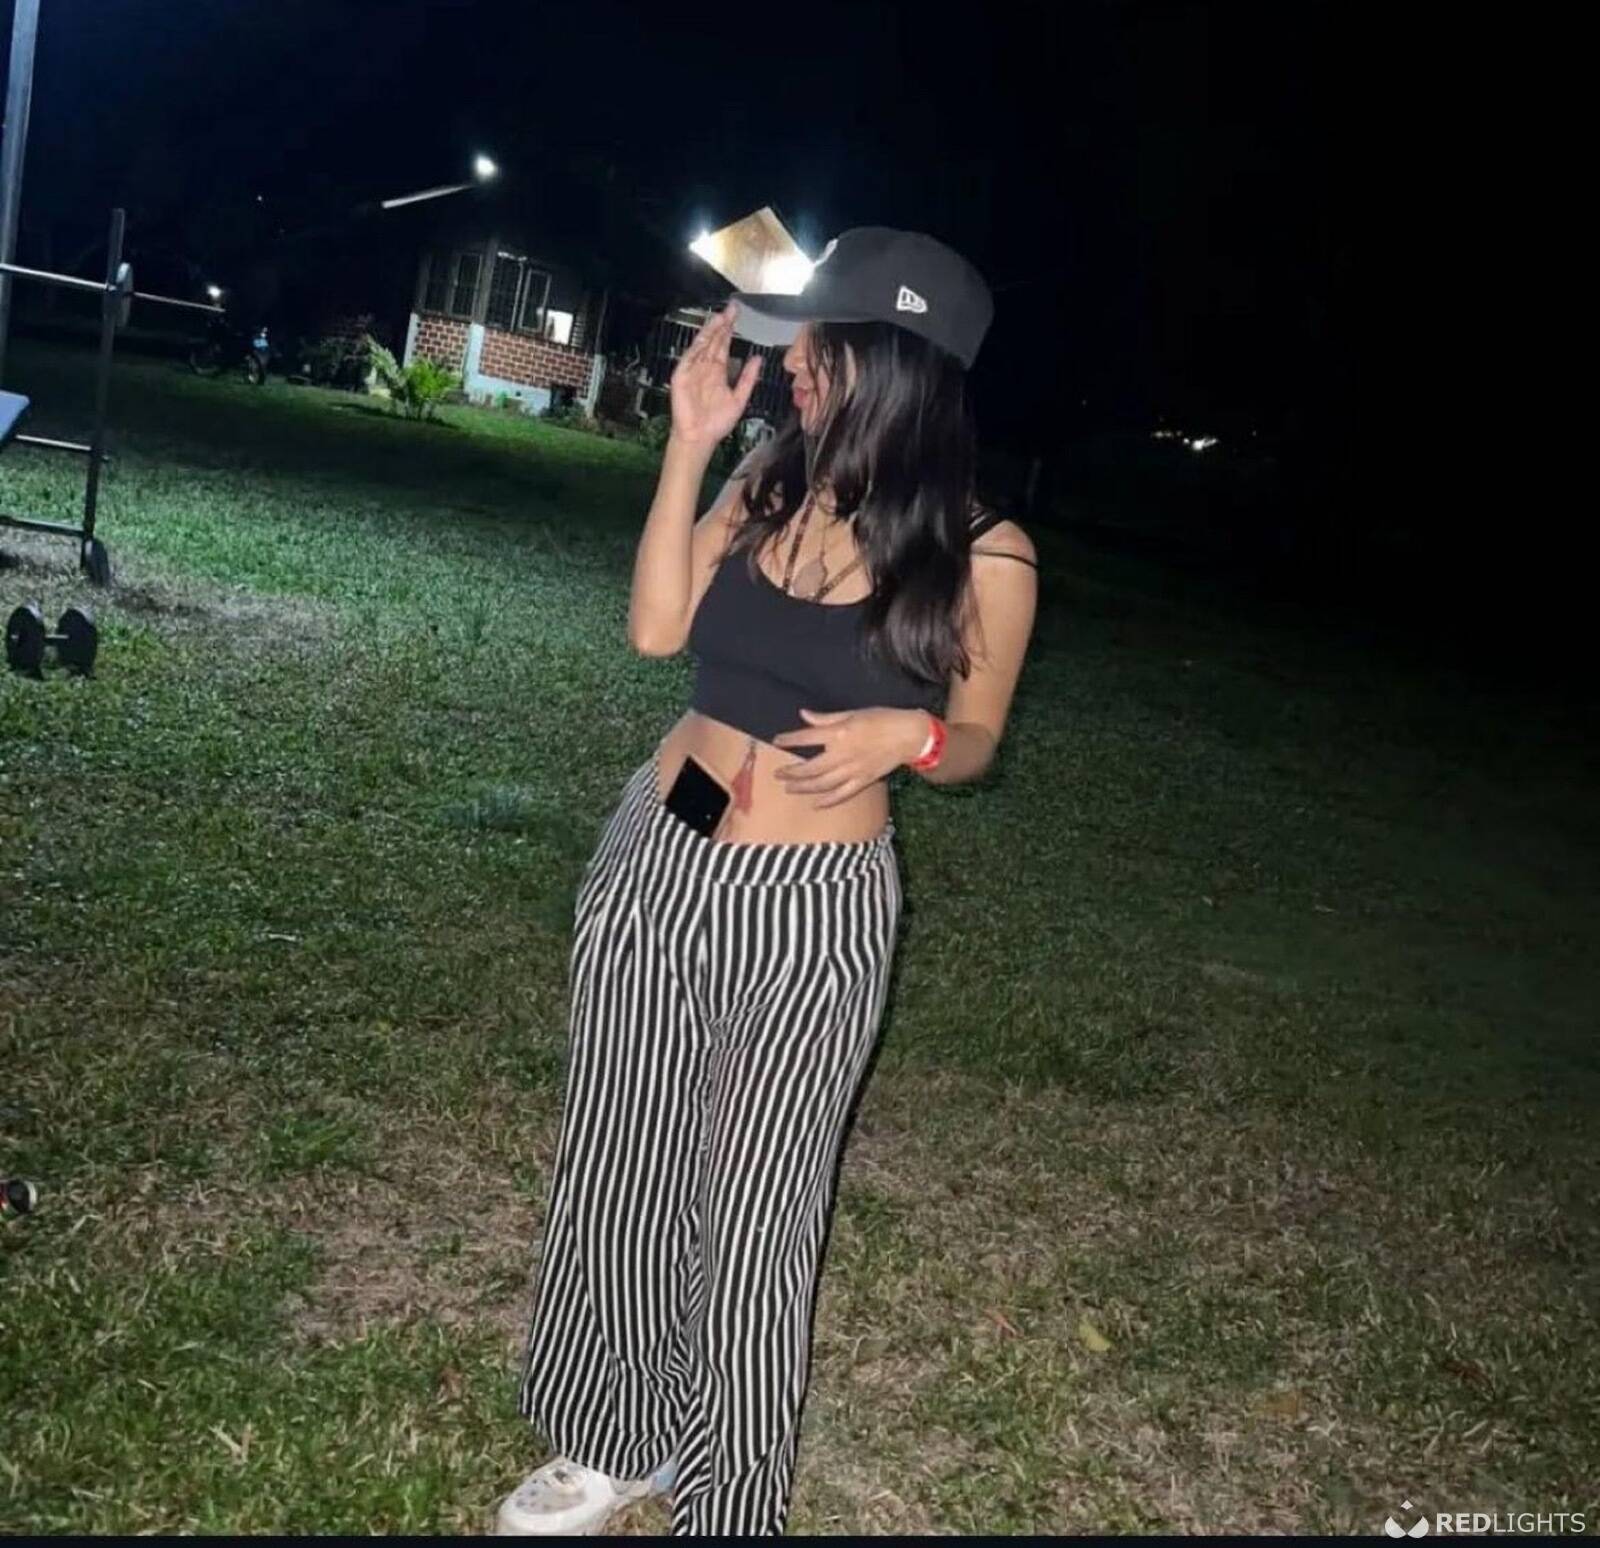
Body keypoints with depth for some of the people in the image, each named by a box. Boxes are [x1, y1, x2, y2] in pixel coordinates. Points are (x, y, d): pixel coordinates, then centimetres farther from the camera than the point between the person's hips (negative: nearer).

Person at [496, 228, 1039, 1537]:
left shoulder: (981, 555, -11)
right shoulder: (771, 481, 1)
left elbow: (973, 741, 0)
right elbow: (656, 629, -6)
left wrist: (905, 734, -22)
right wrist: (690, 448, -9)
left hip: (811, 906, -5)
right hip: (654, 859, 5)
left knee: (750, 1215, 5)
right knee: (616, 1172, 16)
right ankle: (609, 1443, 40)